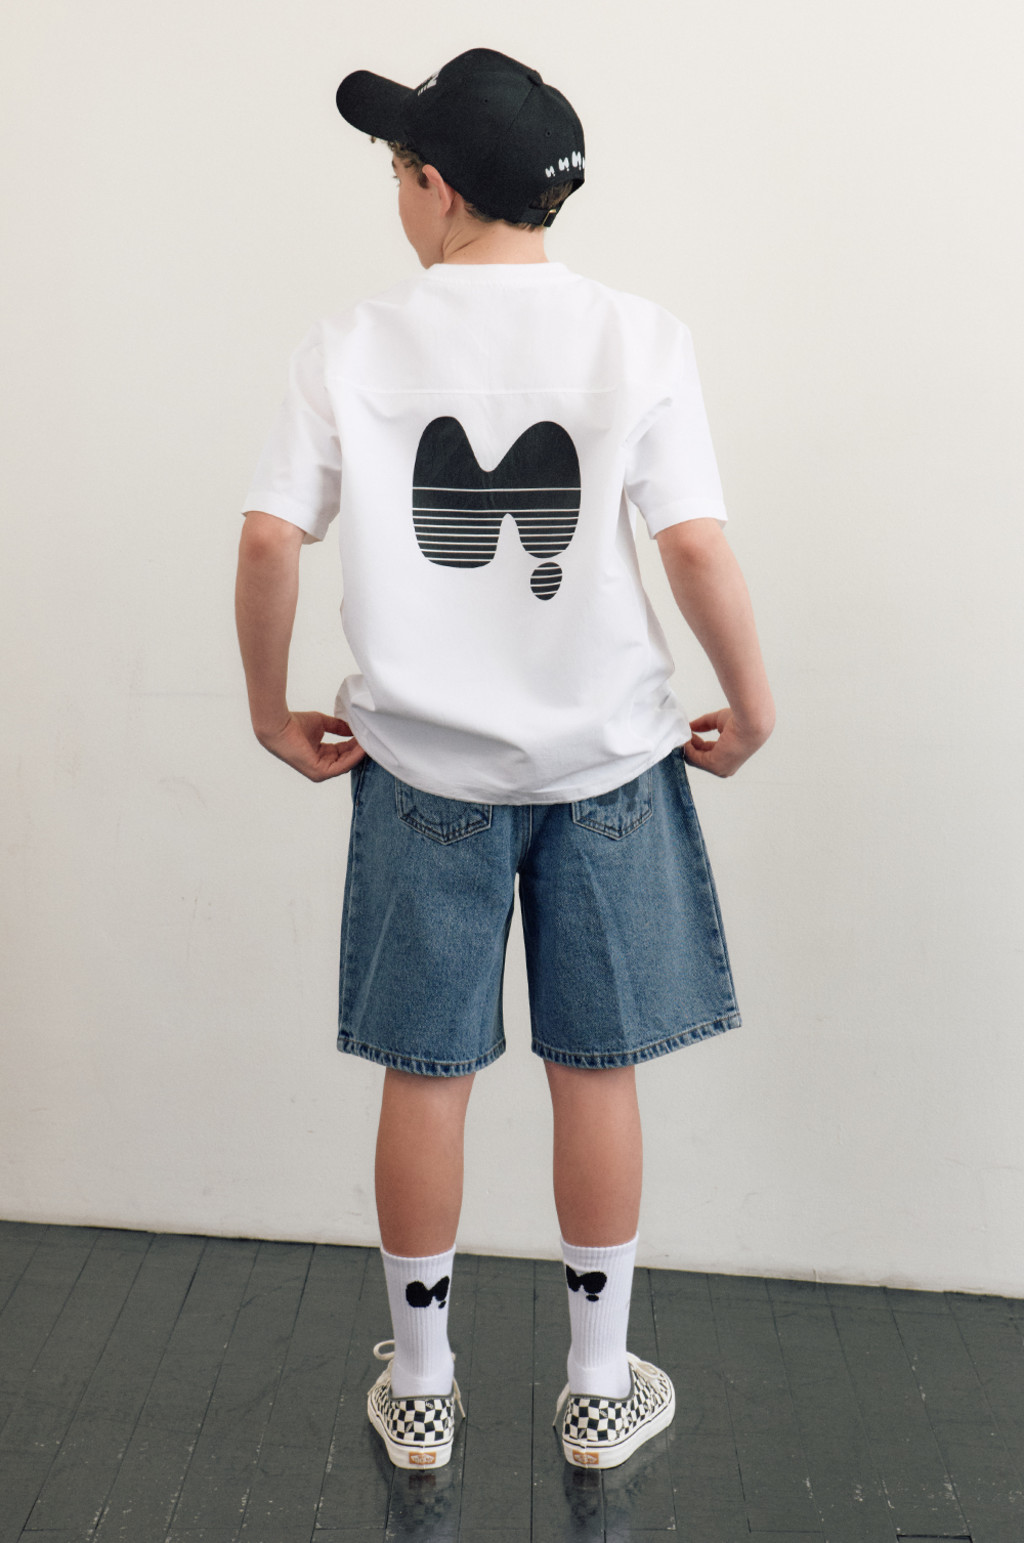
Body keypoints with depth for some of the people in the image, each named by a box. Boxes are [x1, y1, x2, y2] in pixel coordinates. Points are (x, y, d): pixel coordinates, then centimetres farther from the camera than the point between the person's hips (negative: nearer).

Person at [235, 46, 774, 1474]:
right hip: (603, 761, 0)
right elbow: (697, 546, -12)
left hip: (422, 765, 0)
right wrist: (751, 707, 1)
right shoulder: (639, 338, -6)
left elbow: (269, 543, -8)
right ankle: (600, 1386, 29)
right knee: (595, 1072, 13)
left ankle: (419, 1387, 29)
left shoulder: (353, 349, -4)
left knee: (425, 1075, 12)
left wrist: (273, 709, 5)